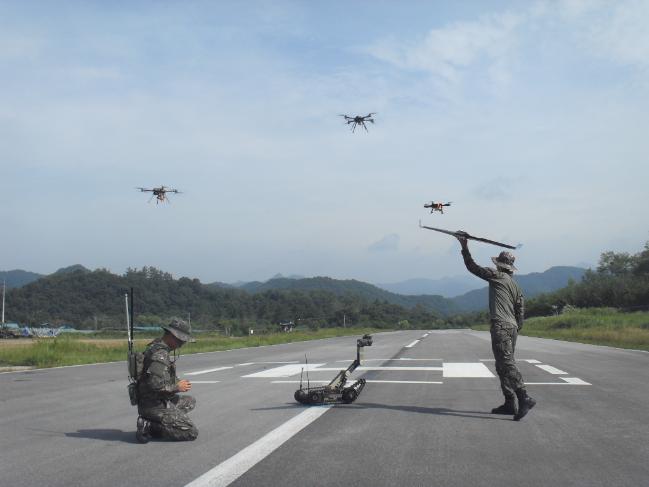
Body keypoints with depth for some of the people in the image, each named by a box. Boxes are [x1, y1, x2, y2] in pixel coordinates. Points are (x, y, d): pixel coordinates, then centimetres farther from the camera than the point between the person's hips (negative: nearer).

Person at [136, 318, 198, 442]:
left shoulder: (156, 347, 12)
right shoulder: (160, 354, -21)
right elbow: (155, 384, -30)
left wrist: (178, 383, 8)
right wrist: (176, 387, -15)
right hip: (155, 406, -10)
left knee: (190, 402, 27)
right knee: (192, 433, -10)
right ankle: (150, 427, -8)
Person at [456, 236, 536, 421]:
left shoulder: (497, 276, -1)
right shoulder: (516, 286, 20)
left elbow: (473, 267, 4)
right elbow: (520, 311, 17)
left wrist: (465, 248, 12)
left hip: (501, 326, -9)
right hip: (512, 327, 9)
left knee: (507, 364, -14)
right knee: (502, 366, 13)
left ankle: (524, 398, -24)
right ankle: (509, 404, 14)